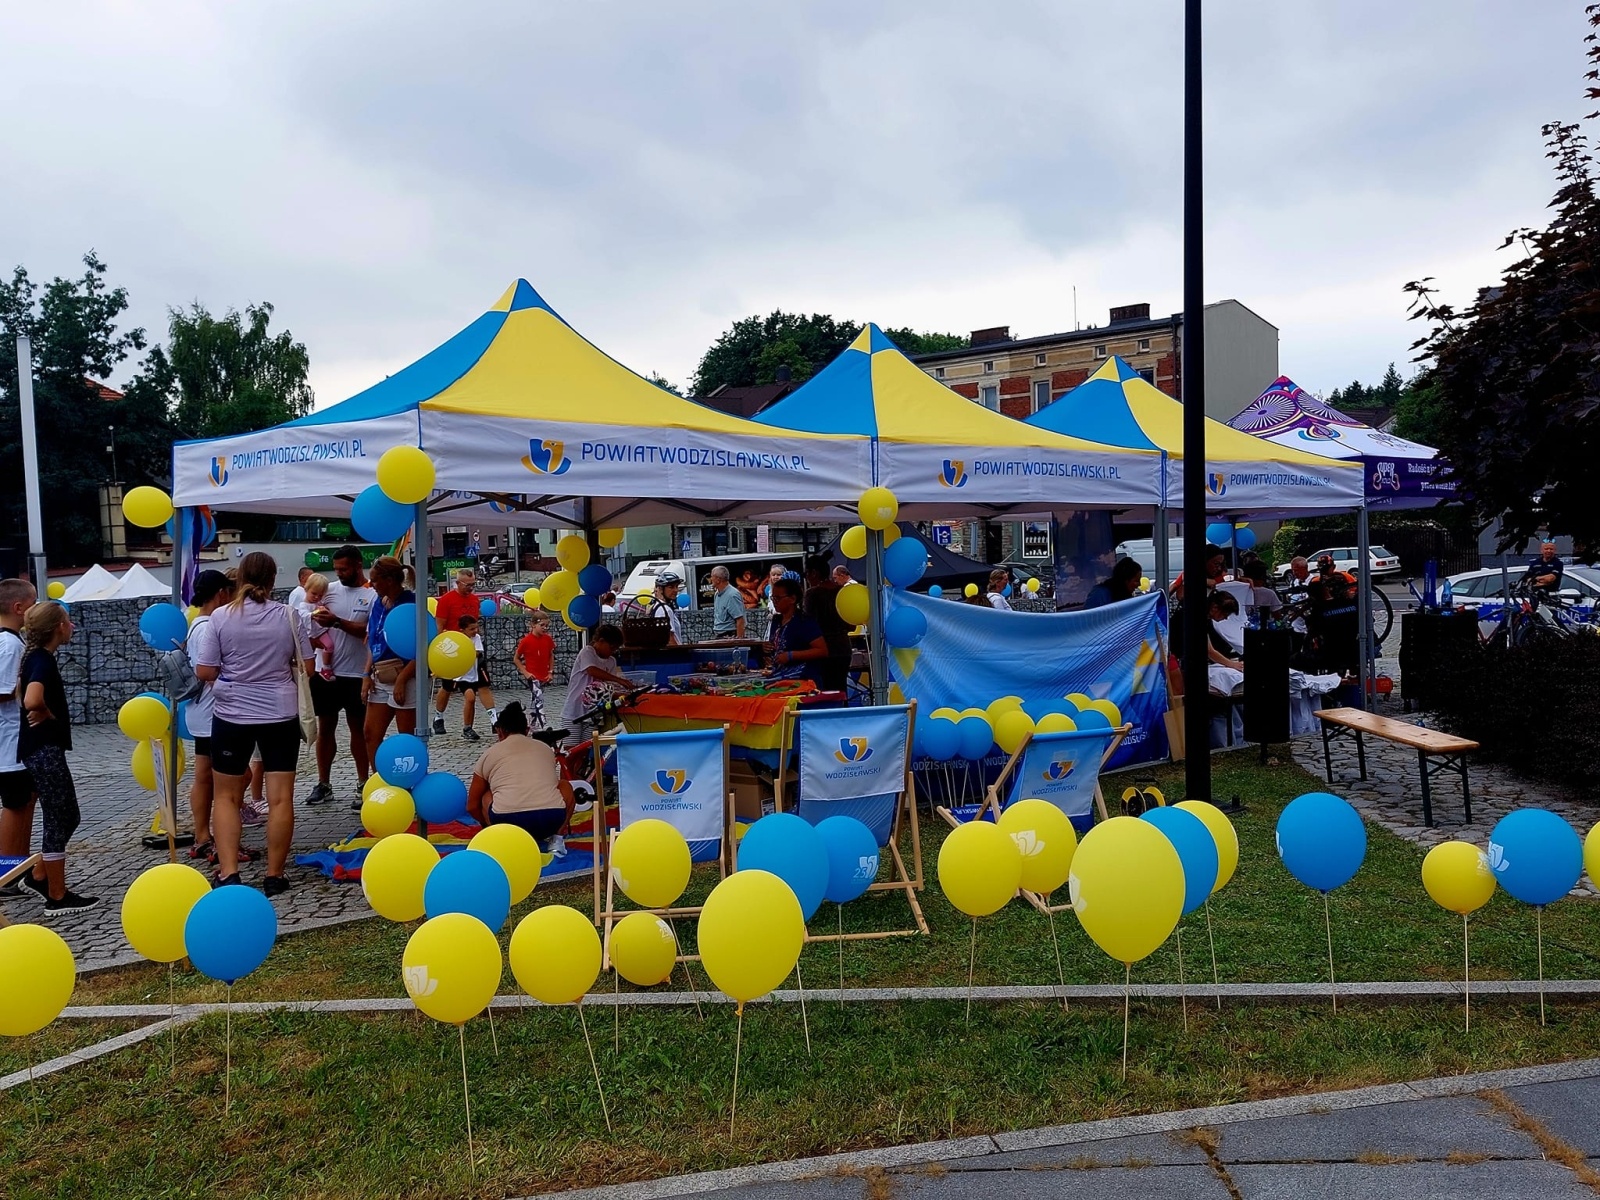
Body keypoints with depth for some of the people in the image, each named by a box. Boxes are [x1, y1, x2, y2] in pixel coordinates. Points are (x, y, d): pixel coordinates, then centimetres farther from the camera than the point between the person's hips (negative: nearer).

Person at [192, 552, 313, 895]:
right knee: (280, 798, 4)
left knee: (226, 795, 13)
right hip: (280, 715, 0)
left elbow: (204, 672, -5)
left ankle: (228, 874, 7)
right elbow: (309, 668, 0)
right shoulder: (288, 615, -4)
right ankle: (274, 876, 8)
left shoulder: (221, 616, -5)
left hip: (232, 715, 0)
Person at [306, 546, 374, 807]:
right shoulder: (330, 589, 5)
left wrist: (336, 621, -27)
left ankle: (363, 784, 14)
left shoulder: (373, 595, -8)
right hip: (326, 671, 4)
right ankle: (323, 784, 18)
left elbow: (370, 632, -18)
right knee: (325, 727, 9)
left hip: (357, 674, -4)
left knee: (359, 728, 7)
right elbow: (317, 624, 10)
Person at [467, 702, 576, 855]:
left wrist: (491, 824, 47)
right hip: (551, 819, 1)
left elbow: (472, 806, 28)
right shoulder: (545, 748, 27)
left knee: (486, 797, 32)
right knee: (564, 787, 34)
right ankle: (555, 839, 17)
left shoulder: (490, 753, 20)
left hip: (508, 820, -1)